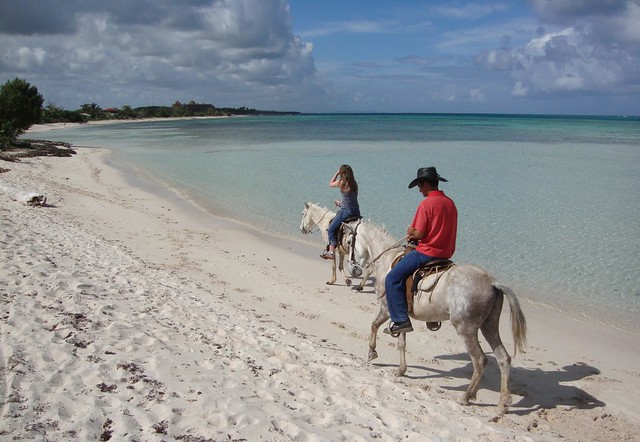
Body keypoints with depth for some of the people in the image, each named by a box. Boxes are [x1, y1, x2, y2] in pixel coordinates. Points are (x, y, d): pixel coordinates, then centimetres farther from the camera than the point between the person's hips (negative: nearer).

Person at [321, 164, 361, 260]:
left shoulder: (342, 182, -10)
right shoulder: (354, 183, 9)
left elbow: (330, 184, 9)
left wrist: (337, 173, 15)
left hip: (346, 211, -7)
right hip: (356, 211, 8)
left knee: (331, 229, -3)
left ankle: (331, 251, -10)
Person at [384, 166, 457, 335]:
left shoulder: (426, 204, -16)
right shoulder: (450, 203, 9)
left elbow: (419, 234, -18)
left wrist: (411, 231, 4)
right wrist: (415, 235, 14)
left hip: (427, 252, -9)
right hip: (446, 253, 9)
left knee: (393, 278, -4)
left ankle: (401, 320, -10)